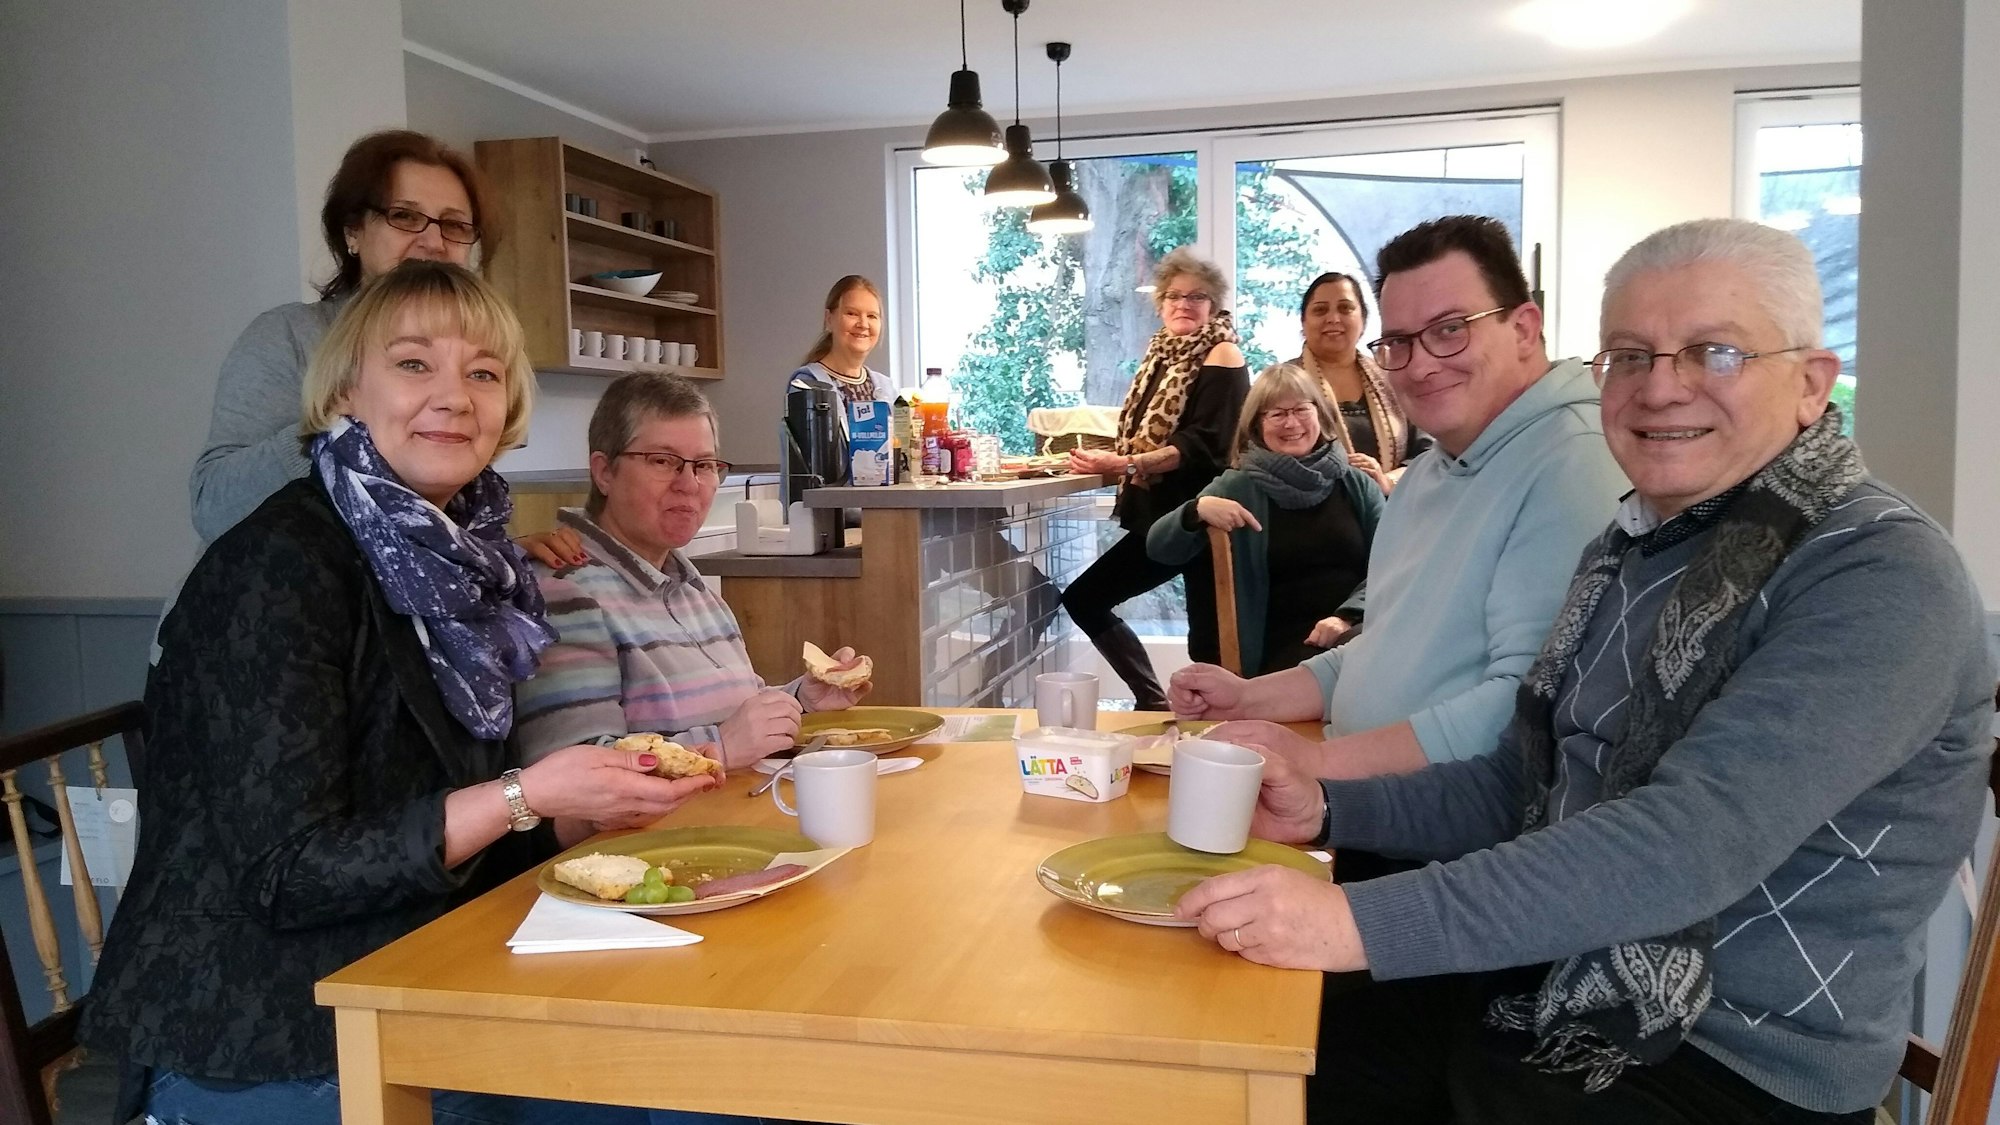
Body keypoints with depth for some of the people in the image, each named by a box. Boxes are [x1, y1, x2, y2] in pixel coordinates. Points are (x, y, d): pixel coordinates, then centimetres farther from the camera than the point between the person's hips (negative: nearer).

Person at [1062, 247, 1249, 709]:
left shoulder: (1222, 356, -8)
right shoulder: (1162, 356, 14)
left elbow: (1203, 444, -20)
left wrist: (1127, 464, -29)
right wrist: (1108, 459, 4)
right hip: (1159, 515, 8)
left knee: (1208, 643, -4)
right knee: (1083, 599, 6)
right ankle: (1153, 701, 14)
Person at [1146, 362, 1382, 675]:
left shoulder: (1355, 483, 12)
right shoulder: (1239, 487, 7)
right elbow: (1159, 549, 2)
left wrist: (1347, 616, -13)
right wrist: (1197, 510, -18)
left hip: (1358, 632, 2)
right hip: (1286, 647, -2)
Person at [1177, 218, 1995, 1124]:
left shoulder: (1881, 579, -19)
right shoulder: (1633, 544, 7)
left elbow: (1692, 845, -31)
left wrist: (1362, 923, -36)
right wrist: (1327, 809, -2)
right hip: (1550, 993, 7)